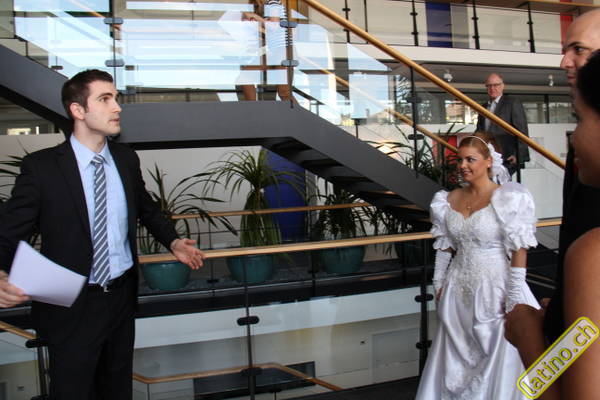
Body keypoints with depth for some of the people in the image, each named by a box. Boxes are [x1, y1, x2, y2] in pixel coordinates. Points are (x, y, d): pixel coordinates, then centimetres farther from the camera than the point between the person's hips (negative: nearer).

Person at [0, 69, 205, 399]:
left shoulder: (127, 159, 1)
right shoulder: (41, 166, -14)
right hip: (71, 305, -4)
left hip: (123, 296, 5)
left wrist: (173, 242, 3)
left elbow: (147, 209, 17)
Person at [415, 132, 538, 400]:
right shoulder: (450, 200, 4)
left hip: (494, 289, -5)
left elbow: (519, 250, -13)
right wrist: (439, 284, 11)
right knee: (456, 359, 15)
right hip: (459, 290, 5)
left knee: (496, 361, 6)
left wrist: (514, 297, -14)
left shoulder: (507, 198, -11)